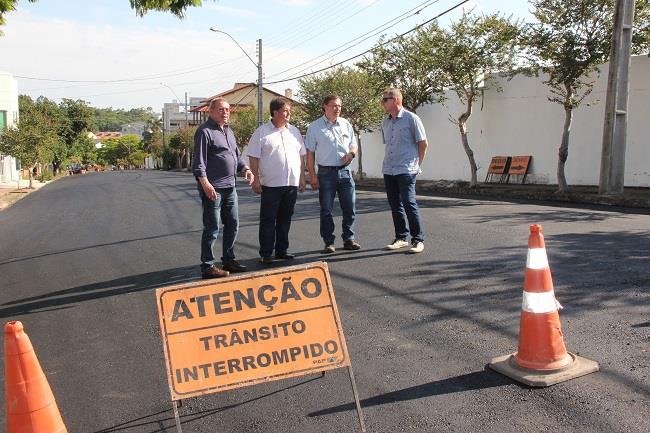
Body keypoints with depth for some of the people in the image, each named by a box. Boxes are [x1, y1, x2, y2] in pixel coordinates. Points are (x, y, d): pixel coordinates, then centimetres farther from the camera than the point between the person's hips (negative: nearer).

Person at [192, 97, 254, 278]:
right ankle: (208, 266, 7)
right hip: (213, 188, -9)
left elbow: (237, 154, 25)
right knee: (212, 229, -2)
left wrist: (245, 168, 7)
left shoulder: (228, 131, 17)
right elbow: (199, 161, -15)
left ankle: (229, 260, 27)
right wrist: (205, 183, -23)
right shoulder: (205, 131, -9)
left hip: (230, 187, 9)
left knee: (232, 225, 14)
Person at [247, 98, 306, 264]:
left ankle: (282, 250, 22)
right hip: (271, 184, -5)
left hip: (292, 184, 5)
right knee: (268, 221, 0)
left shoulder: (294, 131, 12)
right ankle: (265, 254, 7)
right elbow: (253, 158, -5)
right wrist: (255, 179, -11)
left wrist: (302, 178, 13)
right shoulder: (262, 132, -3)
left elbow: (301, 156, 17)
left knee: (285, 219, 12)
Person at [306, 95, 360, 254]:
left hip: (344, 171, 3)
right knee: (326, 210, 2)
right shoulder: (315, 127, -1)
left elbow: (354, 144, 18)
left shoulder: (346, 124, 10)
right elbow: (310, 153, -2)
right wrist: (312, 175, -8)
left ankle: (349, 239, 18)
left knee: (349, 208, 5)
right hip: (326, 173, -3)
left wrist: (351, 153, -6)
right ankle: (329, 242, 11)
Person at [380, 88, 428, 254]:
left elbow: (423, 143, -2)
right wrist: (389, 162, 14)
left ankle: (418, 240, 0)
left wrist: (417, 164, 0)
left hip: (406, 170, -6)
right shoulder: (385, 121, 13)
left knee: (409, 203, -9)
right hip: (388, 170, 7)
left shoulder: (411, 119, -6)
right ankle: (401, 238, 20)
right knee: (395, 205, 10)